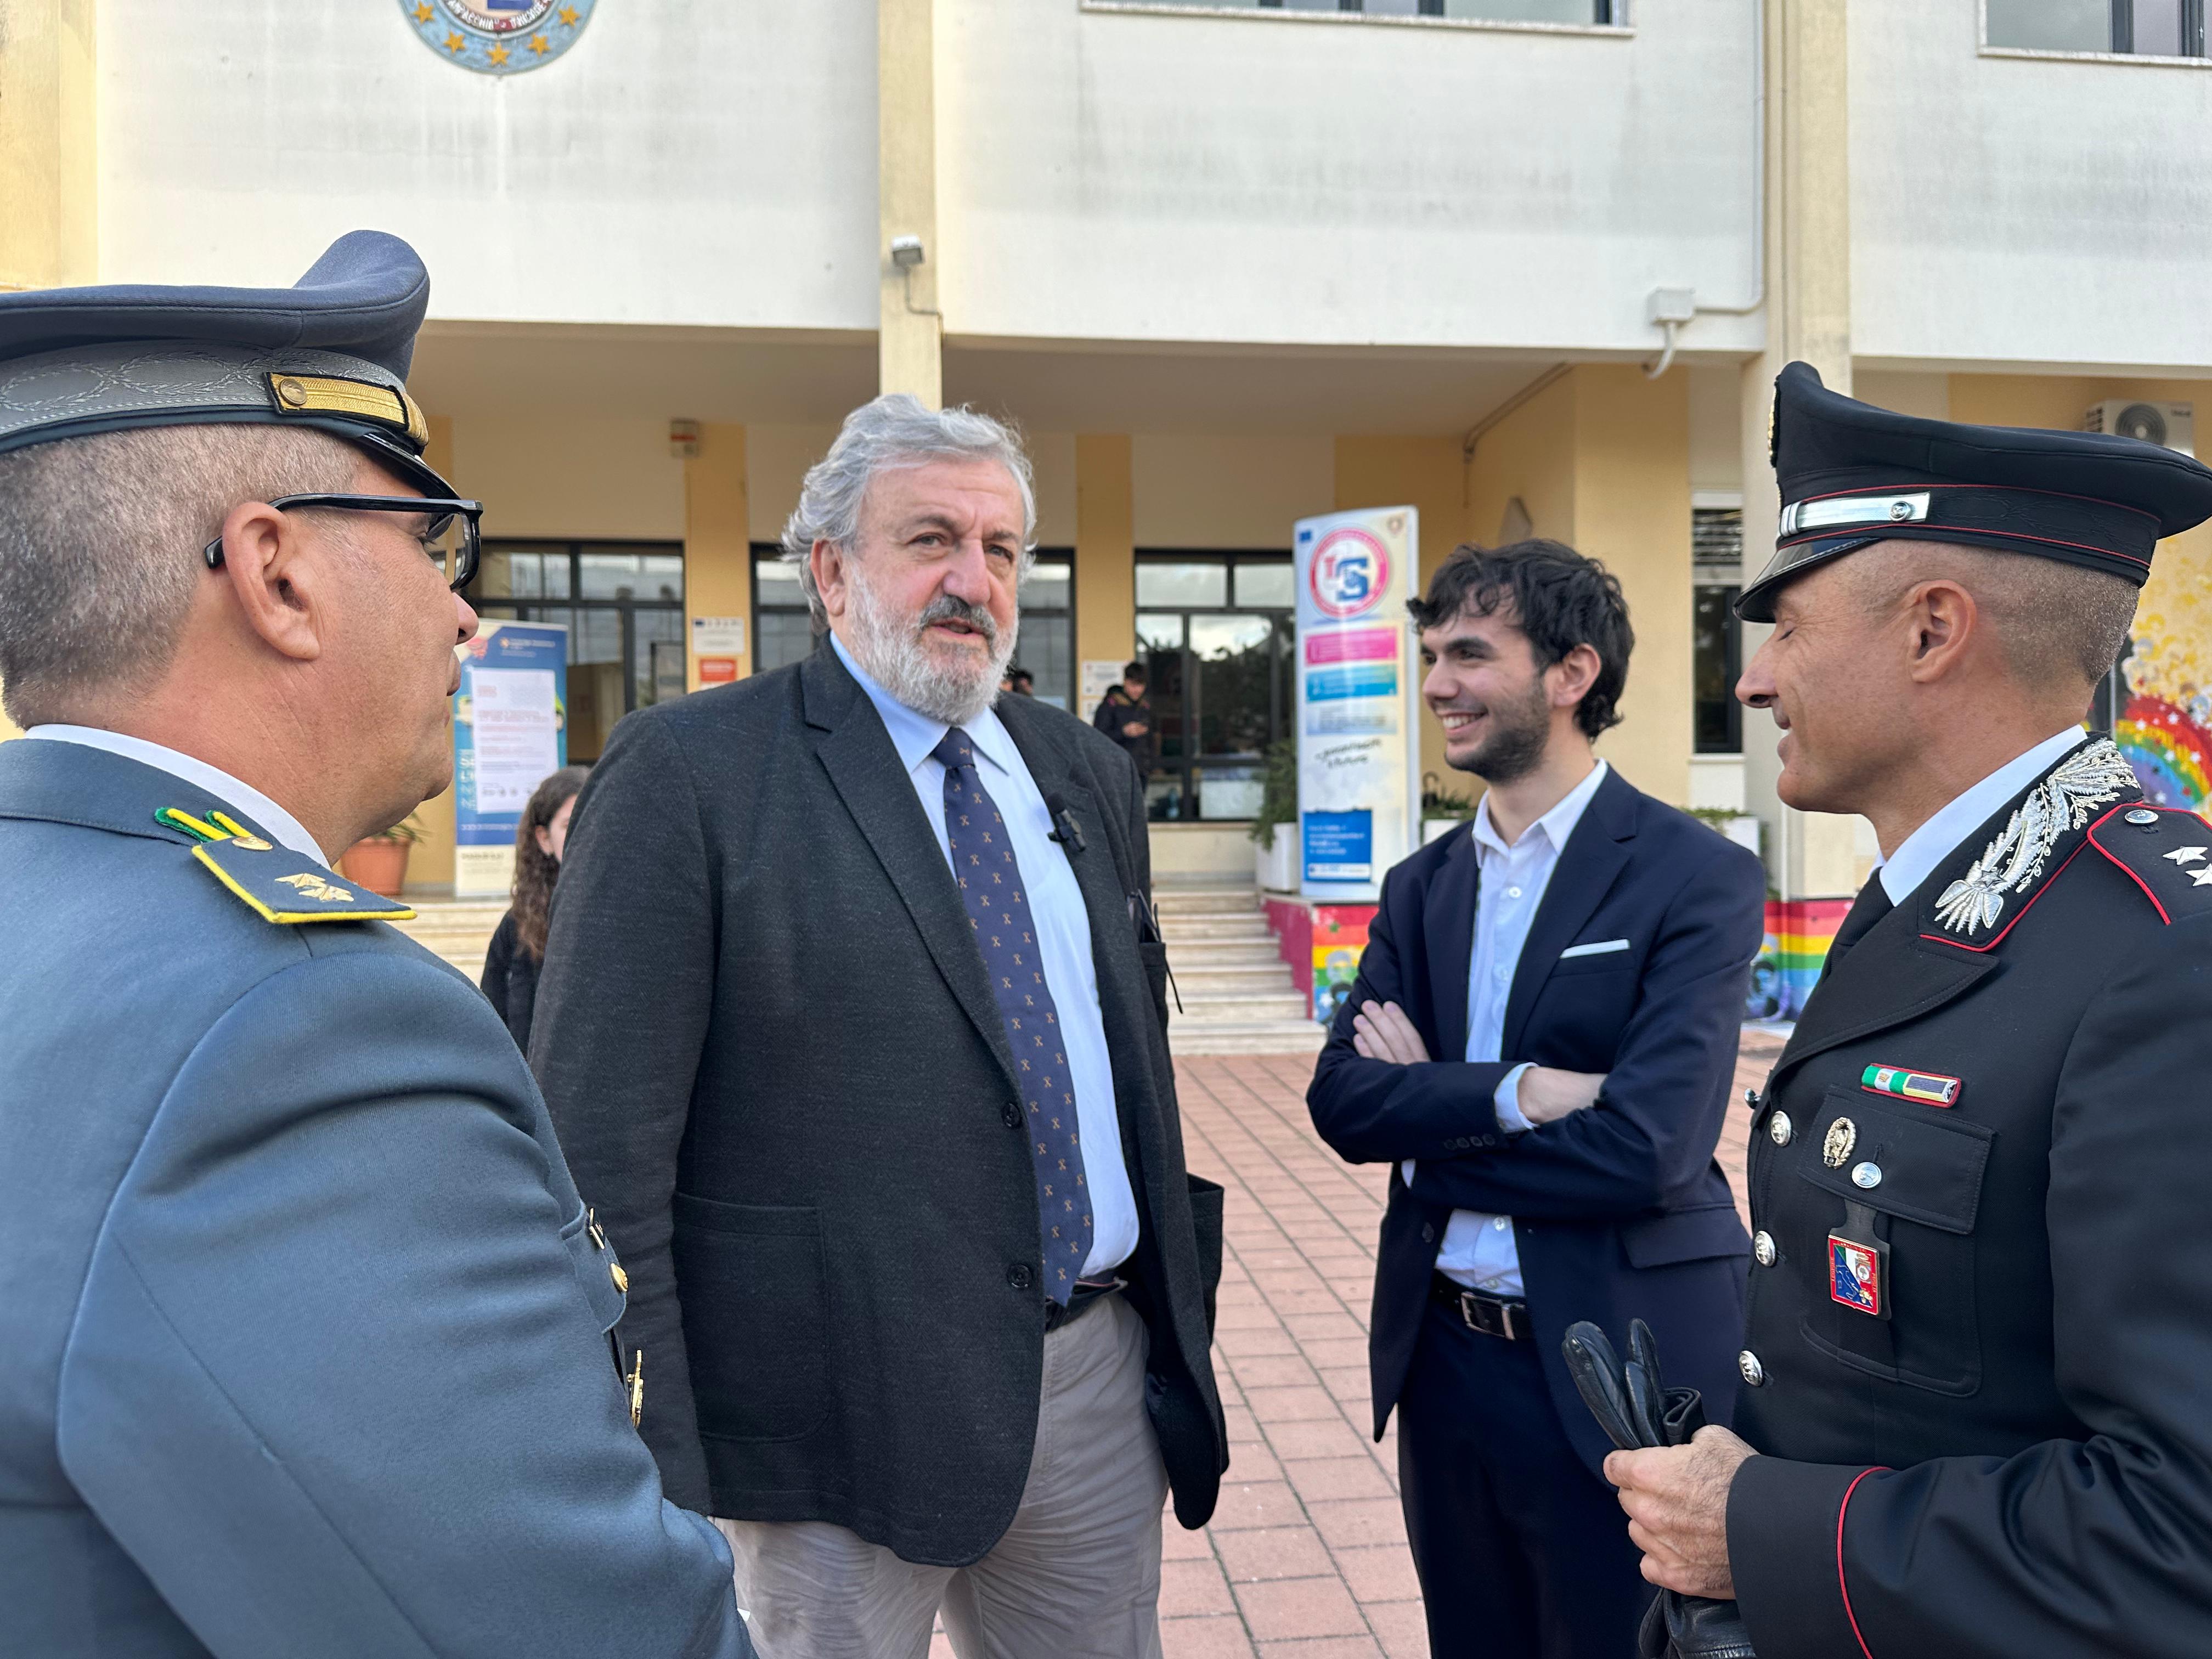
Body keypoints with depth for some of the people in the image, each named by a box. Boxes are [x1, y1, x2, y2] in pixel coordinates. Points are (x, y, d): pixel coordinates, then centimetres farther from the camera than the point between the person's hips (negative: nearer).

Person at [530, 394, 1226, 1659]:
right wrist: (650, 1457, -14)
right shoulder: (689, 773, -11)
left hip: (1103, 1376, 6)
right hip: (847, 1407, -5)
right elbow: (601, 1147, -13)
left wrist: (1180, 1301, 16)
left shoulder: (1087, 772, 9)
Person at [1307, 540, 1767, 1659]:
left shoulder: (1698, 879, -12)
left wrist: (1427, 1126, -11)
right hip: (1443, 1356, 6)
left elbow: (1645, 1149, -22)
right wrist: (1513, 1093, -21)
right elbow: (1340, 1100, -6)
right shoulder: (1422, 885, 5)